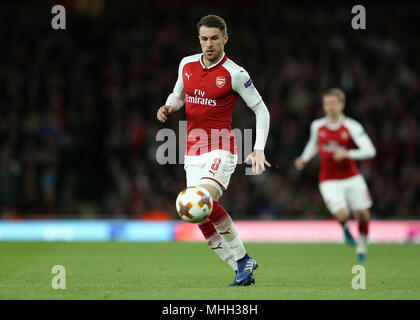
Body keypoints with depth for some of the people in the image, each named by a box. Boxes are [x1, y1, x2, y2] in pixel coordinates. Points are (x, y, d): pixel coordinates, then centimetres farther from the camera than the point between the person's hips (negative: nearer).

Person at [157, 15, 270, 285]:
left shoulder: (234, 74, -8)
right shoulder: (187, 65, 8)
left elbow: (261, 109, -2)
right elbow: (178, 95, 25)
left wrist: (259, 149, -11)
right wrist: (169, 107, 1)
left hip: (220, 150, -6)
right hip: (193, 152, 6)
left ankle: (242, 258, -12)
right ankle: (242, 268, 7)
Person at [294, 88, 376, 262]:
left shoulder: (352, 127, -10)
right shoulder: (317, 126, 0)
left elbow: (369, 151, -17)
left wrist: (347, 154, -28)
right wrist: (304, 159, 8)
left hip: (352, 178, 0)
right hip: (329, 181, 0)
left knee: (363, 215, 3)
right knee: (342, 215, -21)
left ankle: (362, 247, 30)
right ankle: (345, 228, 18)